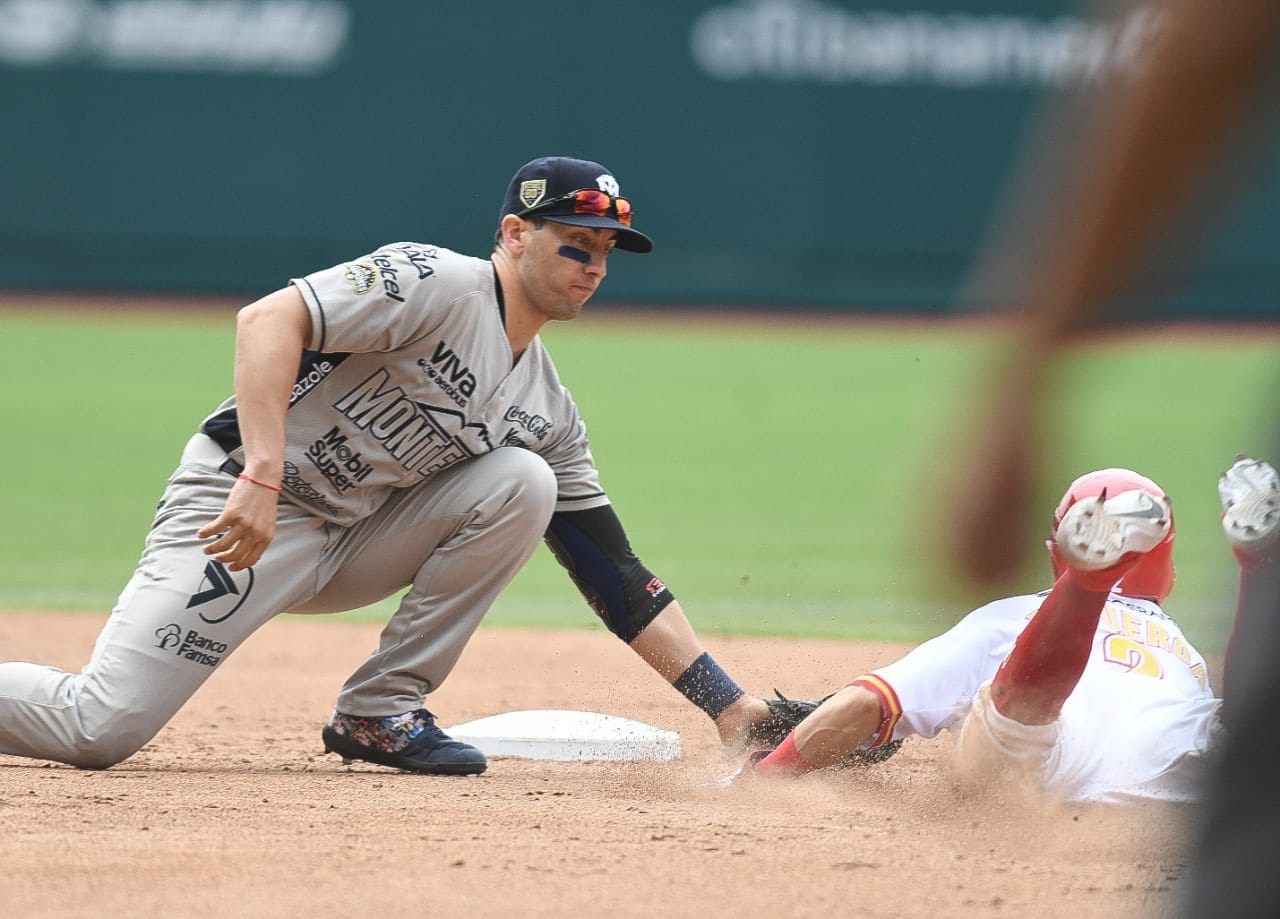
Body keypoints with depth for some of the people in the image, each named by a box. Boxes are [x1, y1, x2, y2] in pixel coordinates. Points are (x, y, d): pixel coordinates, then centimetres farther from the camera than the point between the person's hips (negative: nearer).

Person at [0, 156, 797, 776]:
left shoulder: (546, 411, 9)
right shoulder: (437, 284, -14)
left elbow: (619, 580, 10)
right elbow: (270, 319, -26)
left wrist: (730, 705, 2)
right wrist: (264, 478, -36)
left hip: (350, 543, 7)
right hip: (243, 502, -7)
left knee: (523, 484, -9)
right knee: (96, 731, -20)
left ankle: (381, 710, -3)